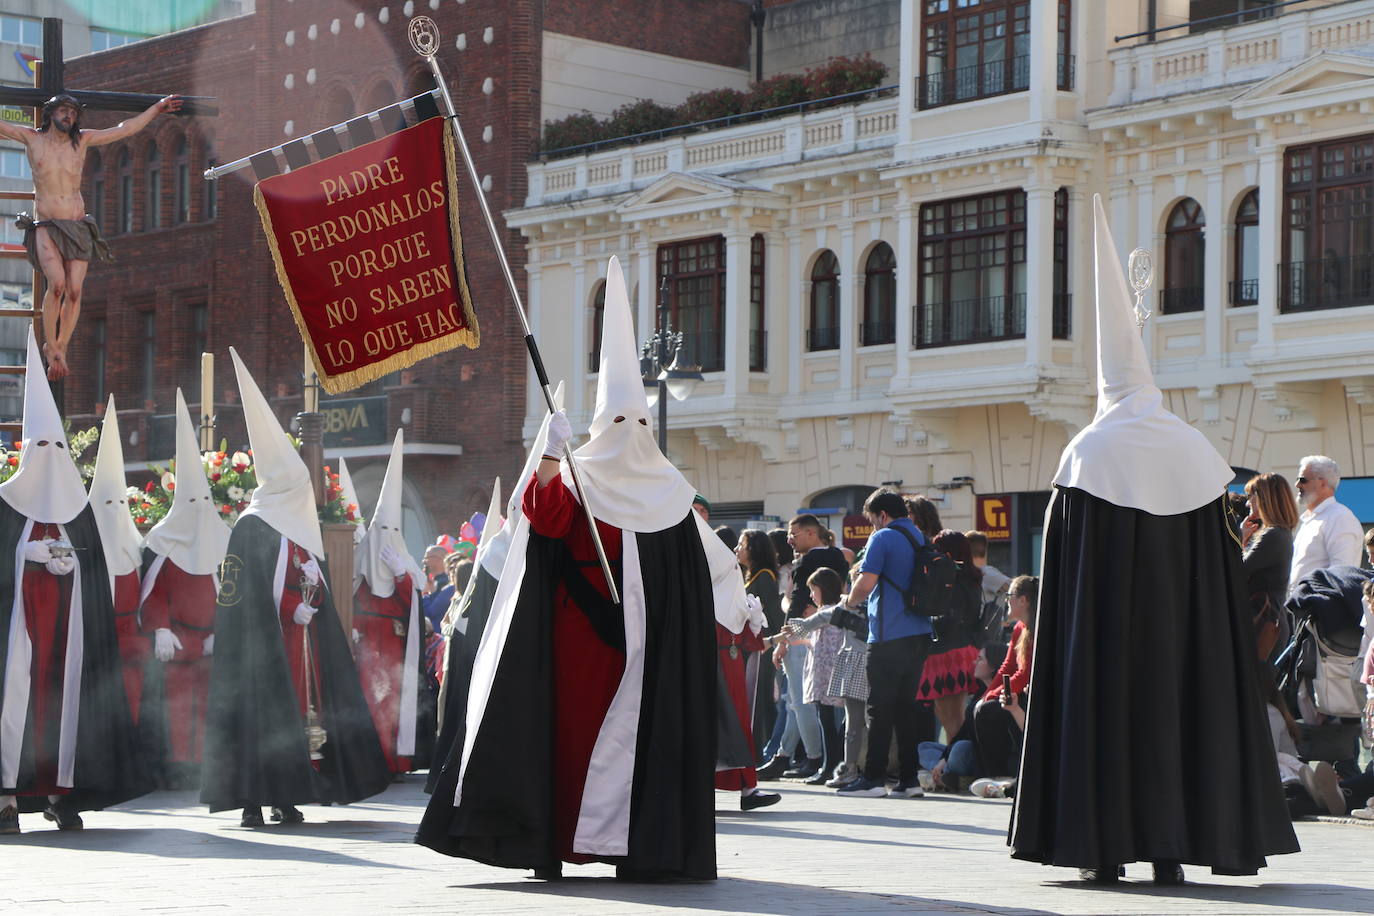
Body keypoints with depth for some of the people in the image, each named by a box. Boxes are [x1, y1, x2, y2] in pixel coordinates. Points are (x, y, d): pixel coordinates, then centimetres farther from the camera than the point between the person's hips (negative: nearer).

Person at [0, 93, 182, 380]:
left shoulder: (82, 140, 10)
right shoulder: (32, 138, 5)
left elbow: (125, 129, 16)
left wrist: (157, 108, 20)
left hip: (78, 226, 2)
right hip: (46, 227, -2)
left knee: (74, 290, -9)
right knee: (57, 284, -22)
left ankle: (60, 347, 6)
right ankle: (51, 345, -6)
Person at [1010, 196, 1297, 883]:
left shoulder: (1088, 453, -3)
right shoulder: (1197, 453, 6)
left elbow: (1062, 567, -6)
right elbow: (1222, 579, 7)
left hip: (1102, 627, -3)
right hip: (1181, 628, 3)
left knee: (1103, 702, 2)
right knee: (1179, 700, 7)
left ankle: (1104, 846, -2)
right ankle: (1171, 846, 5)